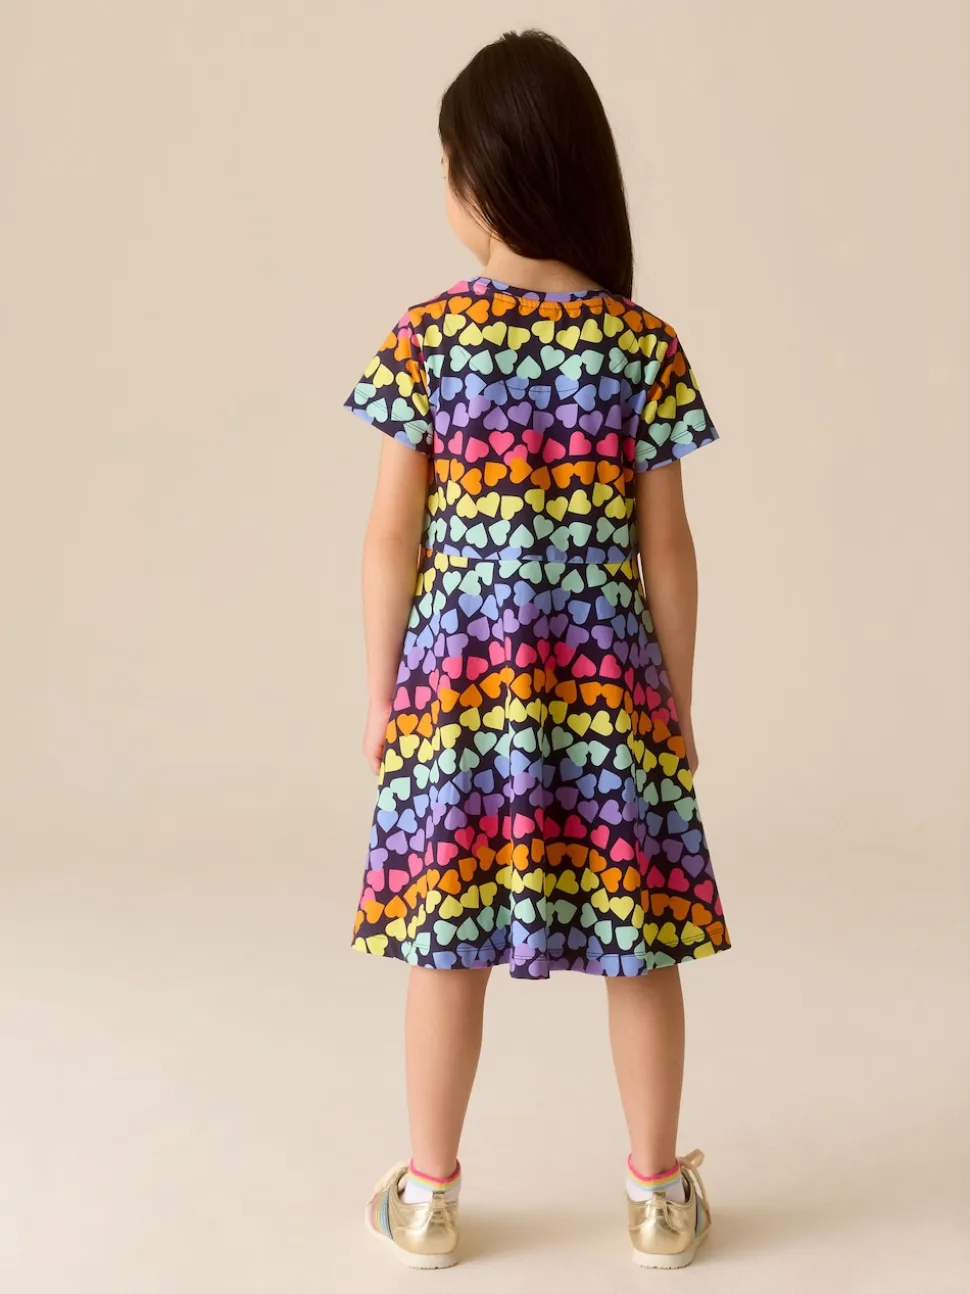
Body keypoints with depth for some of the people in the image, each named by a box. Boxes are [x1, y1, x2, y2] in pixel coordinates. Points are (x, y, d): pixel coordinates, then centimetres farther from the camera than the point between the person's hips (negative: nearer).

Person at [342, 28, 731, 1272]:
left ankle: (428, 1197, 24)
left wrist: (382, 694, 6)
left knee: (447, 938, 10)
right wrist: (678, 699, 9)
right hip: (607, 676, 1)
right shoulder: (645, 345, -3)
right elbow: (665, 547, -1)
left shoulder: (423, 338, -5)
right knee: (638, 942, 12)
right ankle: (658, 1196, 25)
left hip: (458, 673, 0)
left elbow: (392, 536, -4)